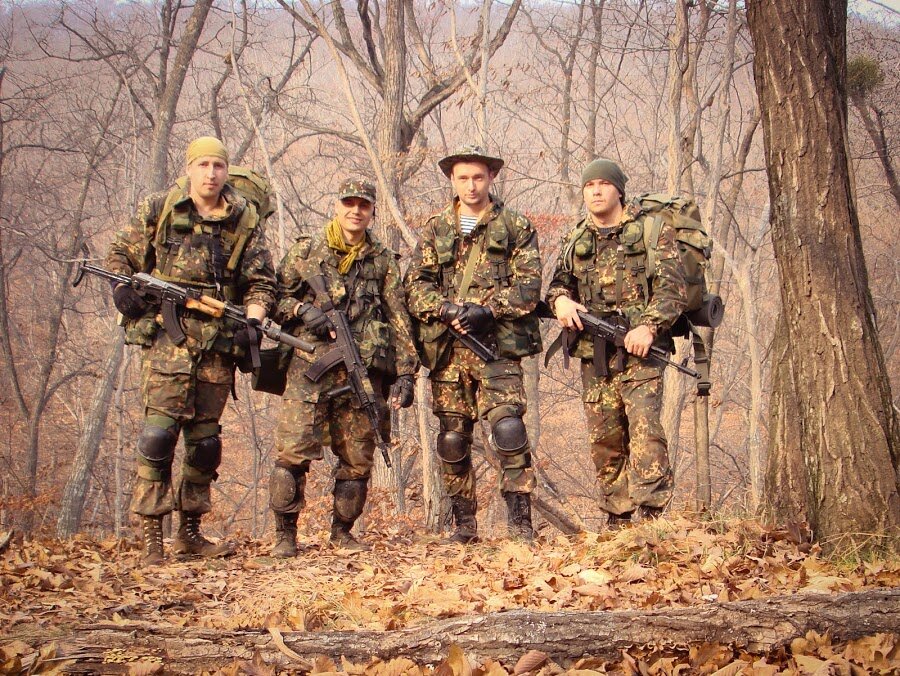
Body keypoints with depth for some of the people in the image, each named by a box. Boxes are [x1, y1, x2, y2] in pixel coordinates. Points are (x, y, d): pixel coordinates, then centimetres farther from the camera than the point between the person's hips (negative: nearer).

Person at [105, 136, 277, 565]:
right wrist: (123, 289, -6)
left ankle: (190, 530, 17)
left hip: (218, 342, 3)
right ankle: (151, 534, -10)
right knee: (160, 429, -13)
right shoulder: (157, 211, 5)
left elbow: (261, 283, 7)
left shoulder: (245, 221, 7)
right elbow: (119, 254, 14)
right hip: (167, 334, -3)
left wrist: (250, 322, -10)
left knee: (205, 437, 7)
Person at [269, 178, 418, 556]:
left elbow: (399, 321, 10)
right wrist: (302, 310, -9)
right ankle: (285, 533, -1)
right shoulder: (305, 251, 10)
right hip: (310, 366, -2)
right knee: (293, 450, -10)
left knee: (357, 458, 4)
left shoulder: (384, 261, 13)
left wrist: (405, 373, 3)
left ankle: (342, 531, 19)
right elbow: (276, 296, 11)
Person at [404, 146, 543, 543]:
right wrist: (447, 309, -11)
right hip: (446, 346, 3)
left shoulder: (515, 227, 8)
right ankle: (463, 524, 14)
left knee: (508, 428, -15)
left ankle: (520, 521, -11)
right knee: (452, 438, 5)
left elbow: (528, 285, -2)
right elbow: (416, 285, 8)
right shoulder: (435, 230, 15)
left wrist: (487, 310, -15)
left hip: (498, 345, -3)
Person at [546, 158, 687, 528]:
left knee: (644, 427, -19)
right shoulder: (575, 238, 17)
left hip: (637, 348, -5)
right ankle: (617, 521, 15)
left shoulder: (652, 228, 2)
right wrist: (561, 300, -8)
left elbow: (672, 286, -5)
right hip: (593, 352, 5)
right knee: (604, 438, 7)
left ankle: (652, 514, -22)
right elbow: (558, 281, 17)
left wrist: (649, 326, -20)